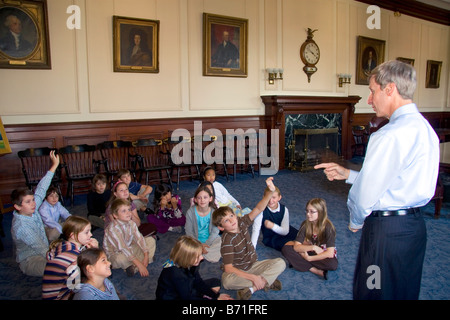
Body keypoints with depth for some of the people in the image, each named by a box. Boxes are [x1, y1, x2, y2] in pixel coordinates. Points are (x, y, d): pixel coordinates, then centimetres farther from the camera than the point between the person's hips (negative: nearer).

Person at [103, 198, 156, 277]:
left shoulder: (131, 223, -7)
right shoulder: (113, 228, -28)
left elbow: (139, 238, -11)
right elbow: (123, 248, -33)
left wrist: (146, 255, -22)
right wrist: (139, 264, -36)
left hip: (129, 249, 7)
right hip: (115, 254, -7)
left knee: (151, 240, -1)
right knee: (121, 259, -42)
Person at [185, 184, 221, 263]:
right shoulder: (190, 212, -15)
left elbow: (215, 232, -8)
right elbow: (189, 232, -8)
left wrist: (206, 244, -19)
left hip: (211, 239, 1)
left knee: (215, 258, -23)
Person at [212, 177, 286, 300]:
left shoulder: (241, 222, -7)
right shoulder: (227, 240, -23)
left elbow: (258, 209, -11)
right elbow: (228, 268, -27)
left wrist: (270, 192, -27)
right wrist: (253, 277, -30)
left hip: (253, 265, 6)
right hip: (237, 271, -6)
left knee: (280, 263, -11)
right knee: (226, 280, -38)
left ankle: (251, 289, -22)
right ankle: (266, 281, -25)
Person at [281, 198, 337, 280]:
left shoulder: (328, 227, -20)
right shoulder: (305, 224, -10)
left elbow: (329, 253, -26)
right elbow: (296, 247, -15)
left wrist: (309, 258, -27)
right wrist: (313, 247, -27)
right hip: (310, 252, 4)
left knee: (333, 264, -38)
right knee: (286, 248, -20)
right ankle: (315, 270, -24)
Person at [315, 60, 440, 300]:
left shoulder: (391, 135, -22)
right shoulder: (424, 128, 9)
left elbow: (367, 192, -19)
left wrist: (356, 222, 1)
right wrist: (347, 174, 14)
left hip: (386, 230, -9)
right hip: (414, 224, 9)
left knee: (372, 292, 6)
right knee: (405, 292, 21)